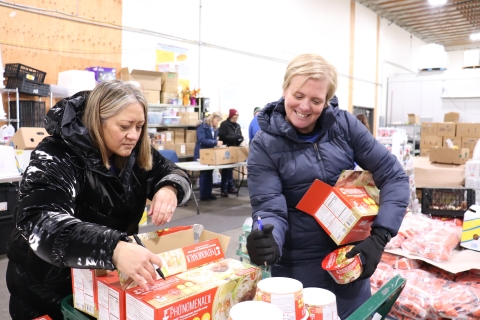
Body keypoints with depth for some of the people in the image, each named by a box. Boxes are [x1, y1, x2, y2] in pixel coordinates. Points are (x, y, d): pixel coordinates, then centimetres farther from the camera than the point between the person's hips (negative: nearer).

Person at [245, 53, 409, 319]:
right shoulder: (265, 144, -10)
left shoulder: (345, 125, -5)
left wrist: (379, 236, -15)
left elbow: (394, 177, -5)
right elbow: (269, 209, -15)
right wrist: (267, 242, -37)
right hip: (298, 266, -2)